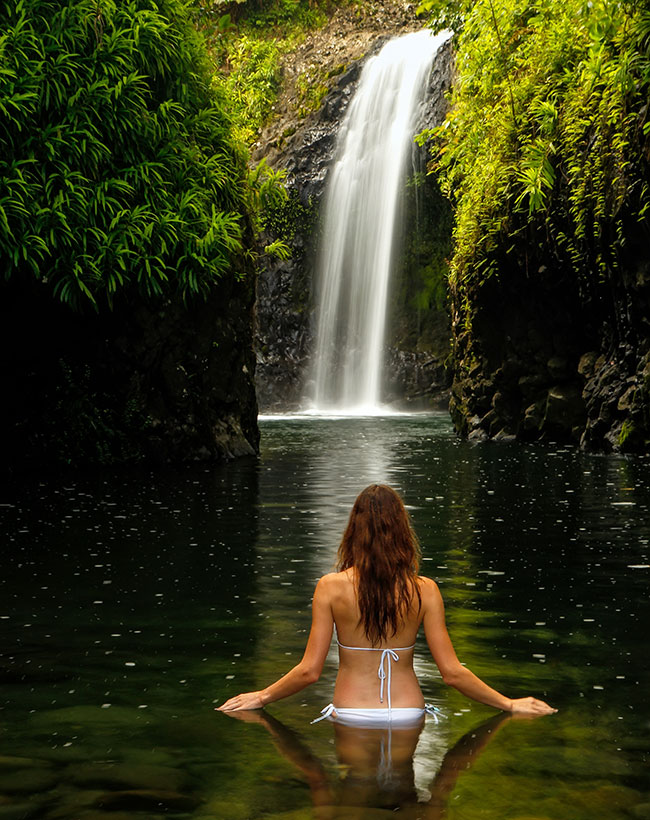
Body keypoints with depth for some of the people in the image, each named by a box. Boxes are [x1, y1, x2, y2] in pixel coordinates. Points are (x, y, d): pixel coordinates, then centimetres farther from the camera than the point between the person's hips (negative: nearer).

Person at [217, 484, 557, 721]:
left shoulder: (331, 587, -7)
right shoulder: (424, 591, -5)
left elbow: (309, 670, -6)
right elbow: (452, 672, -5)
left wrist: (261, 697, 11)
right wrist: (510, 704, 8)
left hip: (350, 716, -1)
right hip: (408, 715, 1)